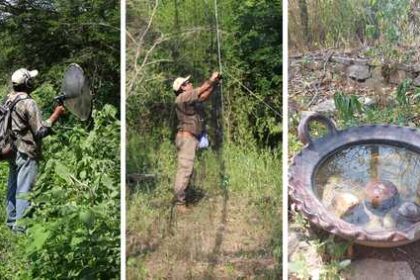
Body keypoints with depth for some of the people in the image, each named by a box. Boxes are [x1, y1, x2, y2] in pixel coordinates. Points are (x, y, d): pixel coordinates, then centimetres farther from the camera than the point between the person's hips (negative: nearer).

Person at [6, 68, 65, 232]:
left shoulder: (9, 99, 7)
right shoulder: (28, 103, -18)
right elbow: (40, 131, -17)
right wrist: (55, 115, -11)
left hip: (13, 151, 8)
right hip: (26, 154, -8)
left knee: (13, 187, 16)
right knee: (25, 190, -2)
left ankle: (11, 220, 26)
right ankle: (21, 224, 3)